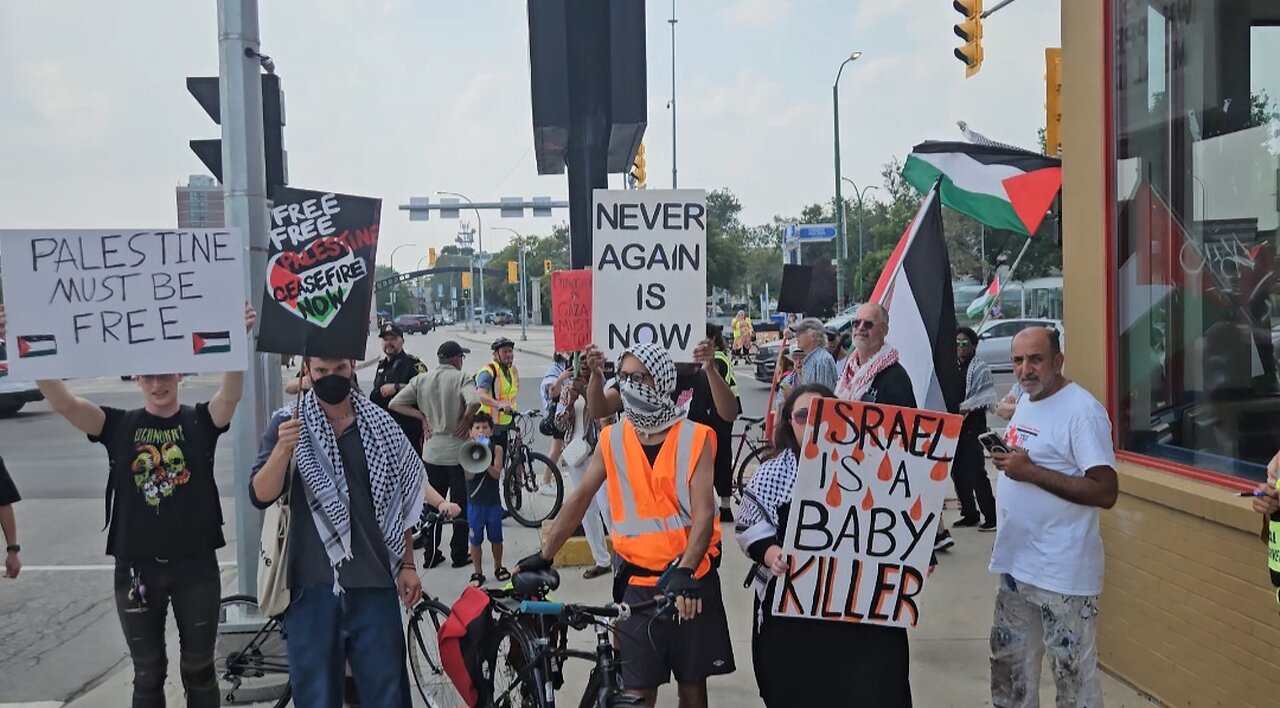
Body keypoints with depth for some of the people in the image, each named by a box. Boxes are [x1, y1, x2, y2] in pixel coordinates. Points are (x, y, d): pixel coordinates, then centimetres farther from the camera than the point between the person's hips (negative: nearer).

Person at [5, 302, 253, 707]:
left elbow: (231, 394, -22)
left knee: (199, 669, 13)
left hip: (195, 566, -1)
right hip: (136, 569, 1)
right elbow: (63, 403, -13)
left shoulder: (200, 422, -2)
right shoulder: (119, 426, 1)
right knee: (148, 674, 13)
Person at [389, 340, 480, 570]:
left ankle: (431, 555, 18)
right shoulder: (461, 378, -10)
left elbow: (395, 404, -1)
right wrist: (465, 421, -11)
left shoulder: (421, 379, 4)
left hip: (431, 451, 4)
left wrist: (422, 417, 4)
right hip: (457, 450, -4)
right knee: (460, 505, 7)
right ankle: (459, 555, 13)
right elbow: (474, 402, -29)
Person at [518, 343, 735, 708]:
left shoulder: (694, 438, -7)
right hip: (638, 584, 1)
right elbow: (579, 500, 6)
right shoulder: (613, 440, 2)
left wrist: (684, 573, -28)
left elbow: (703, 513, -15)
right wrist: (544, 556, 3)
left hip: (691, 581, -1)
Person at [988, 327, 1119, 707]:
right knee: (1010, 660, 21)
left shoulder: (1083, 410, -17)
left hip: (1062, 571, -9)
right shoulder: (1025, 402, 10)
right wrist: (1005, 456, 4)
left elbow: (1105, 492, -23)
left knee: (1074, 672, 4)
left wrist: (1031, 471, -25)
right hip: (1015, 560, 9)